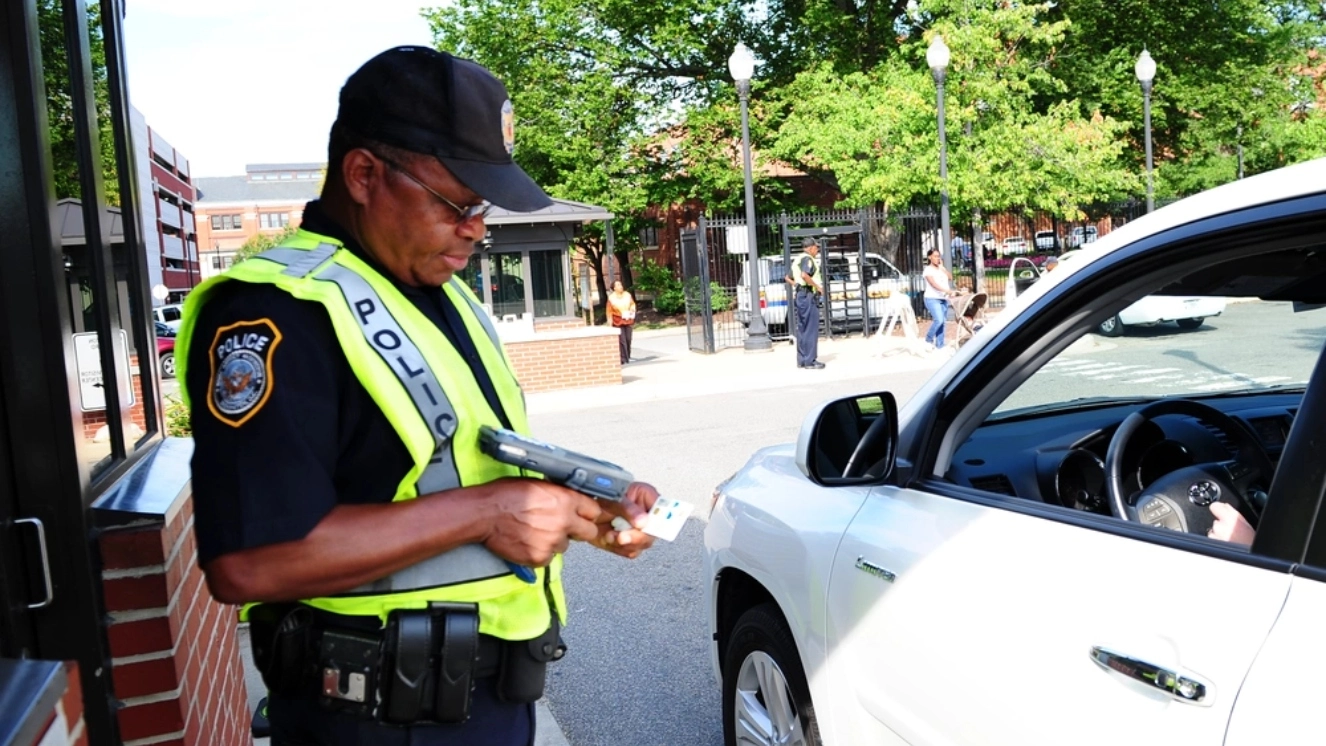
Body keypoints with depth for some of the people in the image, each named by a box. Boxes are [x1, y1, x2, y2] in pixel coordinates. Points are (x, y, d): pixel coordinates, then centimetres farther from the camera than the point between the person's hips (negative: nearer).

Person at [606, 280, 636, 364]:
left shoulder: (627, 295, 3)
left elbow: (633, 304, 17)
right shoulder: (611, 298, -7)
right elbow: (609, 311, -5)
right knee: (622, 341, -8)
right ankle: (623, 359, -5)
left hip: (628, 321, 4)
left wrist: (632, 310, -3)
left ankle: (628, 357, 21)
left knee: (628, 339, 7)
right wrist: (610, 322, -7)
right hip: (618, 322, -4)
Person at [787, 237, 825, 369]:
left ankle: (801, 360, 16)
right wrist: (818, 286, -19)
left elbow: (788, 278, 27)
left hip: (800, 295, 10)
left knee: (802, 329, 12)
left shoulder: (798, 260, 20)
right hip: (808, 295, -10)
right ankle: (810, 360, -7)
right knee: (811, 329, -7)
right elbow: (804, 275, -28)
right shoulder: (807, 259, -10)